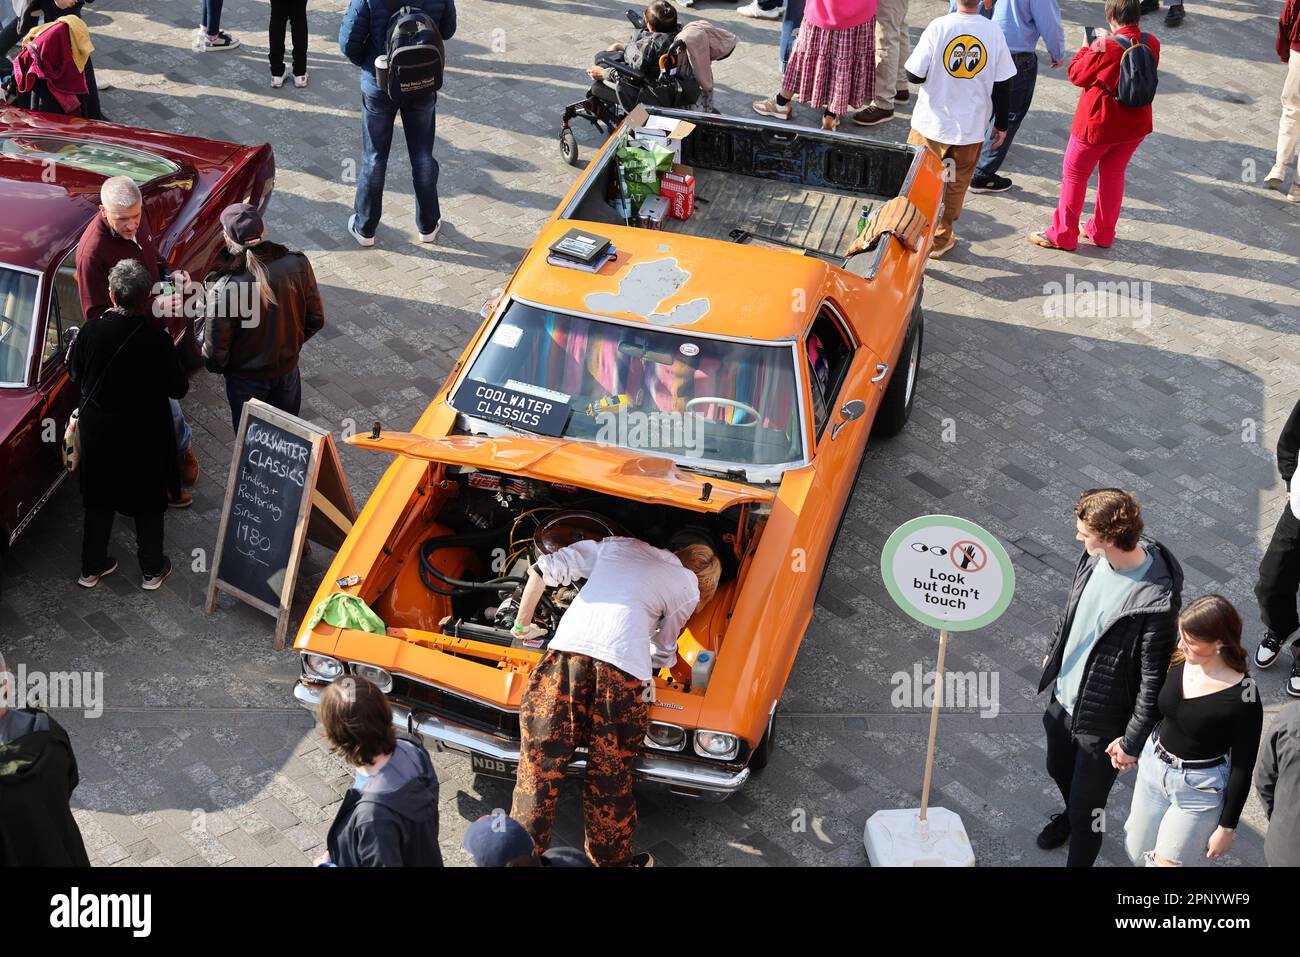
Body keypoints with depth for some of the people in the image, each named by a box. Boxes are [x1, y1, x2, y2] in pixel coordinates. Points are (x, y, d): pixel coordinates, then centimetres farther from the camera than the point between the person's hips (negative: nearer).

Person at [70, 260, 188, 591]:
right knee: (148, 502, 17)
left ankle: (91, 567, 34)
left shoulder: (91, 330, -15)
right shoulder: (157, 339, -24)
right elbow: (178, 389, -13)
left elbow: (77, 376, 0)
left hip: (97, 433, 3)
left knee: (98, 500, 20)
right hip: (145, 436, -3)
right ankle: (152, 570, 30)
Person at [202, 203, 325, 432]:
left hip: (246, 377, -3)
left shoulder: (223, 288, -32)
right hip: (288, 368, 3)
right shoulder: (297, 265, -22)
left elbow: (215, 351, -20)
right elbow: (316, 320, -8)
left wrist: (216, 366, 3)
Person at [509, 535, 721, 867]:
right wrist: (665, 660, 53)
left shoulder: (616, 545, 28)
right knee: (610, 775, 12)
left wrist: (523, 623, 33)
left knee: (539, 763, 10)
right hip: (624, 665, -2)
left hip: (567, 650, 2)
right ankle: (611, 859, 24)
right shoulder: (688, 587, 21)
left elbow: (544, 569, 23)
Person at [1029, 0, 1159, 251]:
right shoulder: (1152, 44, -7)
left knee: (1074, 175, 10)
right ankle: (1103, 233, 31)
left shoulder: (1105, 48, -26)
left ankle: (1062, 235, 18)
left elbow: (1076, 75, -14)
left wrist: (1088, 48, 2)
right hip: (1136, 126, 6)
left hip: (1098, 126, -6)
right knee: (1113, 175, 21)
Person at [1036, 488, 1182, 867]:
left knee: (1086, 806, 11)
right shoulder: (1095, 558, -13)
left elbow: (1154, 681, -24)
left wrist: (1133, 741, -16)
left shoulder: (1156, 601, -34)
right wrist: (1054, 651, 23)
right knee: (1059, 770, 32)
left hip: (1102, 720, -8)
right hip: (1064, 696, 8)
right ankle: (1072, 815, 63)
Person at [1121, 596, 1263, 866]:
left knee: (1164, 863, 4)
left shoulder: (1243, 697, -26)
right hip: (1153, 765, 6)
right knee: (1137, 851, 21)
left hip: (1199, 789, -6)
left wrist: (1227, 827, -9)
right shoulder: (1177, 661, -13)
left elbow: (1243, 768, -16)